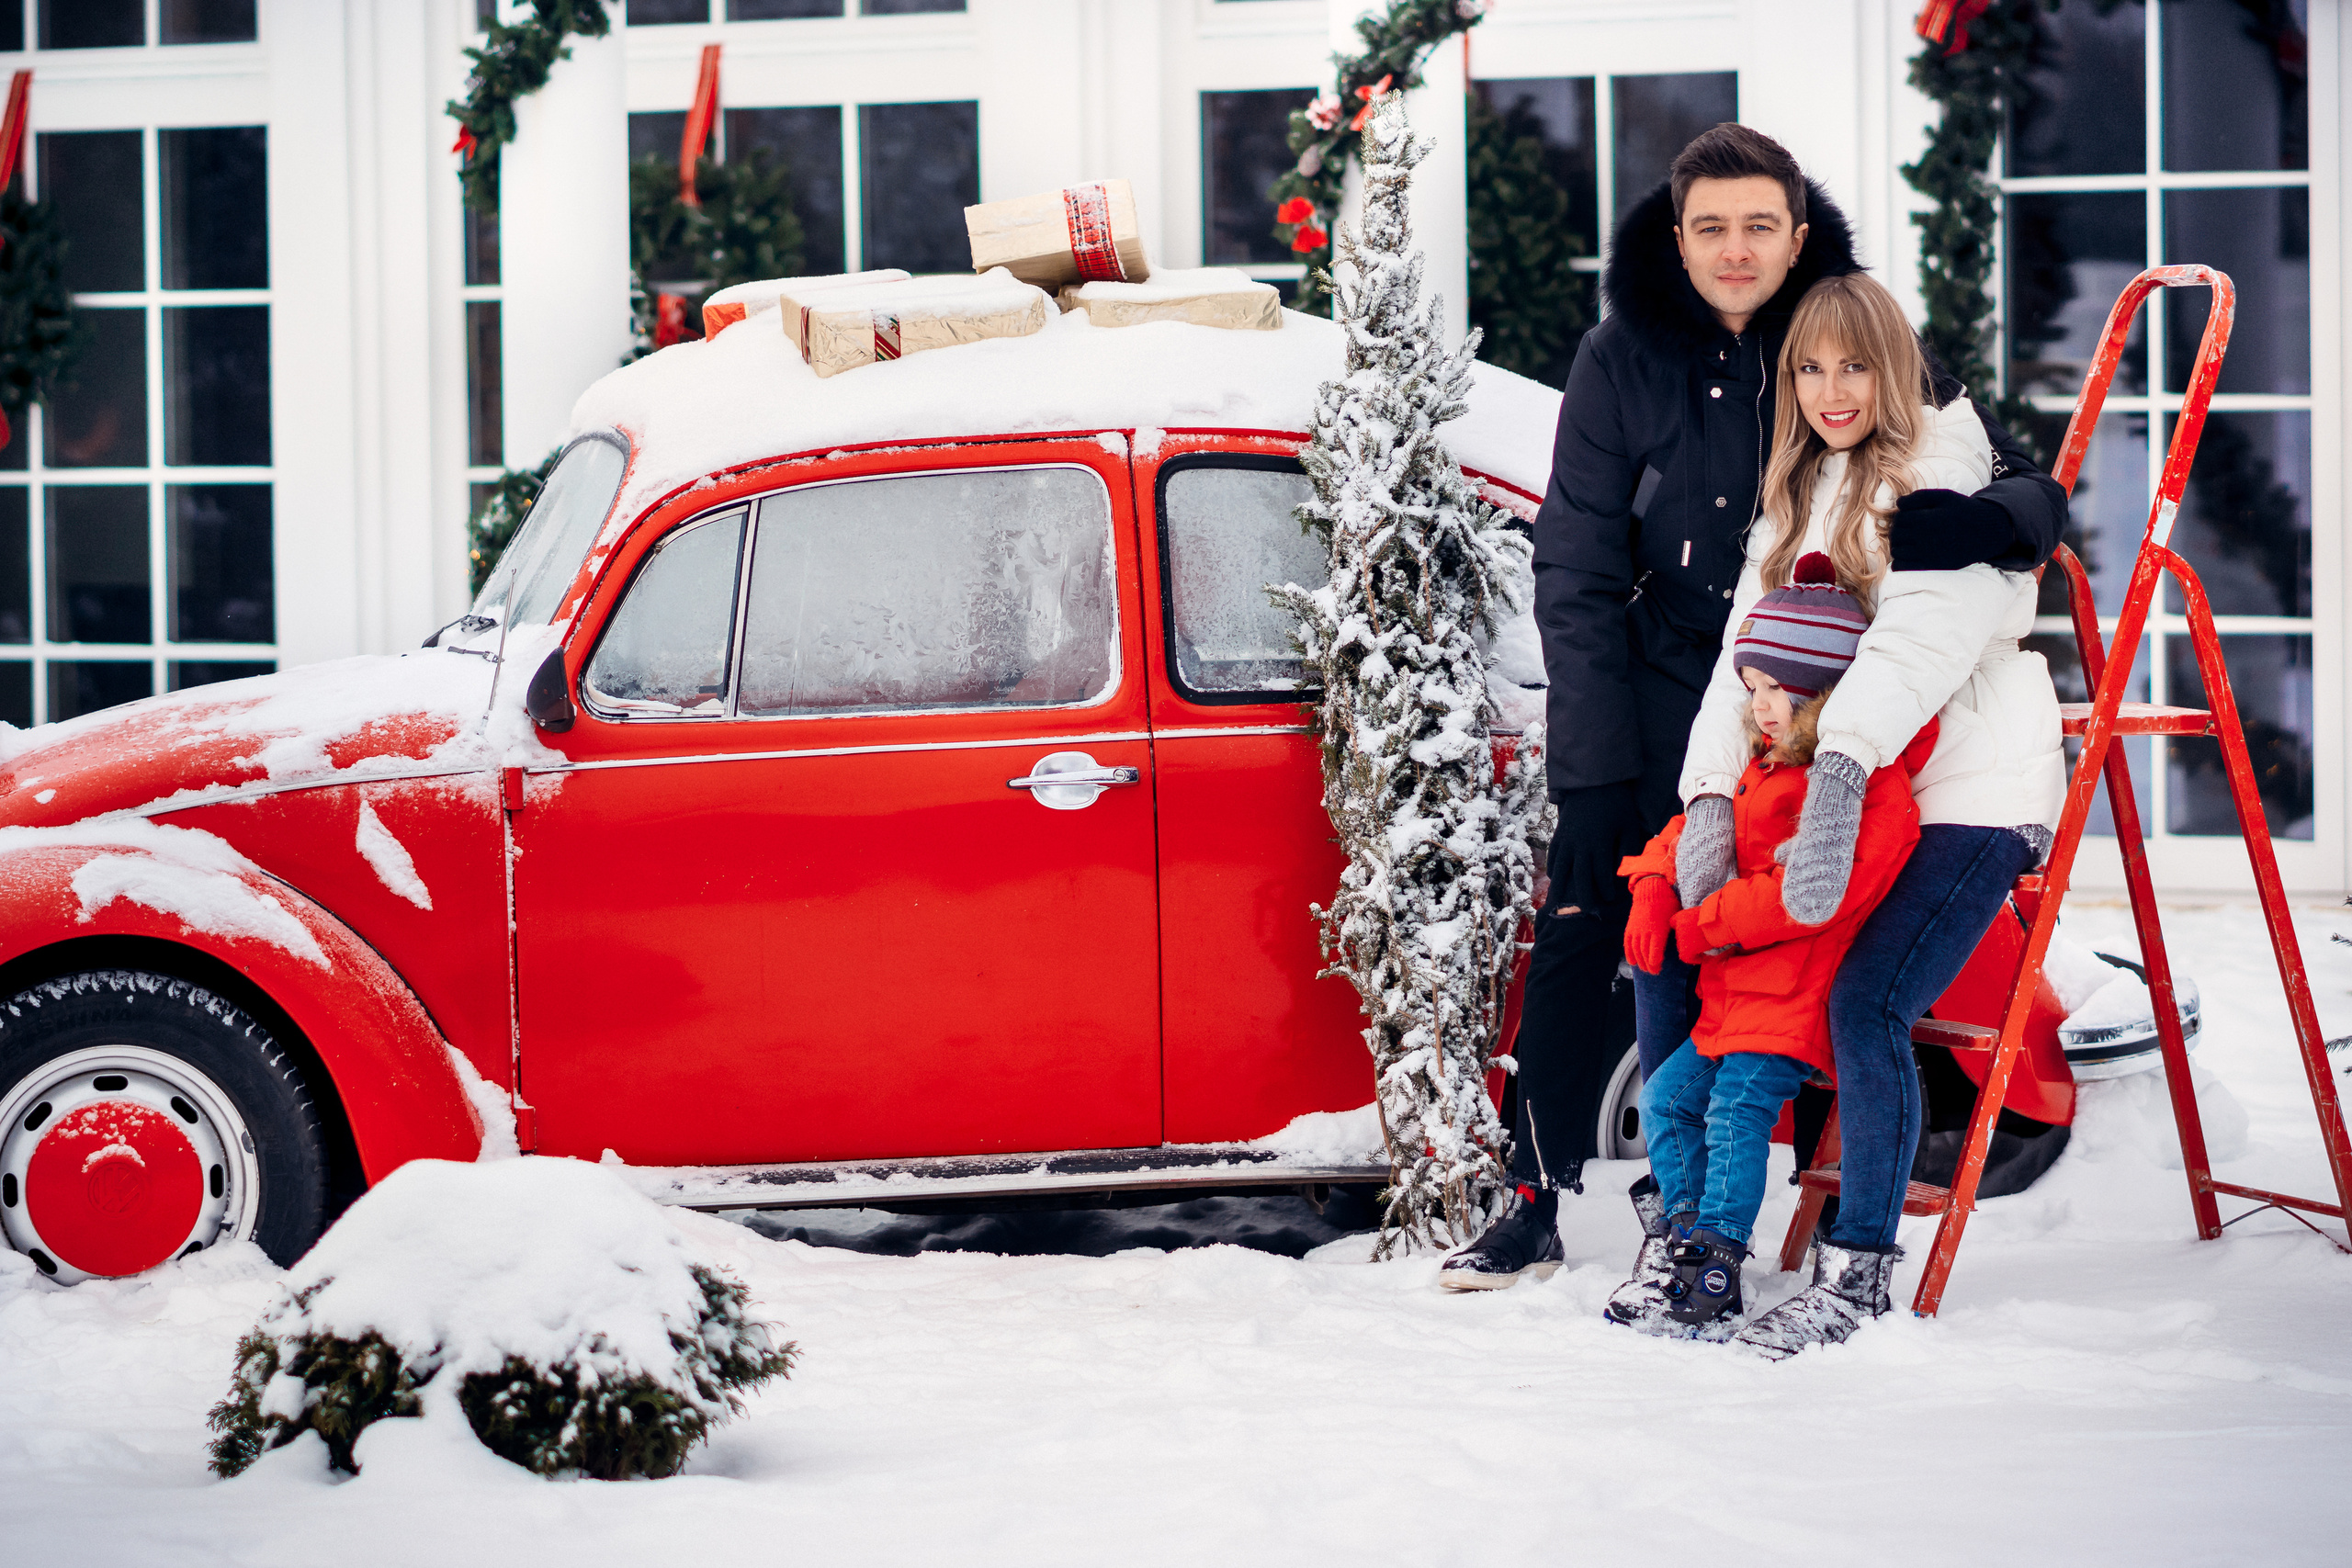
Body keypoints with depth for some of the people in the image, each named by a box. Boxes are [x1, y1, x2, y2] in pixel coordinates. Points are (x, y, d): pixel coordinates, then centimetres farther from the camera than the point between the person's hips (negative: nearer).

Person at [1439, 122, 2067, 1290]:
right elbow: (1576, 568, -5)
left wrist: (1949, 523, -33)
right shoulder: (1622, 360, -7)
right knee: (1583, 934, -3)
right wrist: (1604, 748, -13)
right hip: (1639, 702, 0)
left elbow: (2030, 494, -9)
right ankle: (1539, 1196, 6)